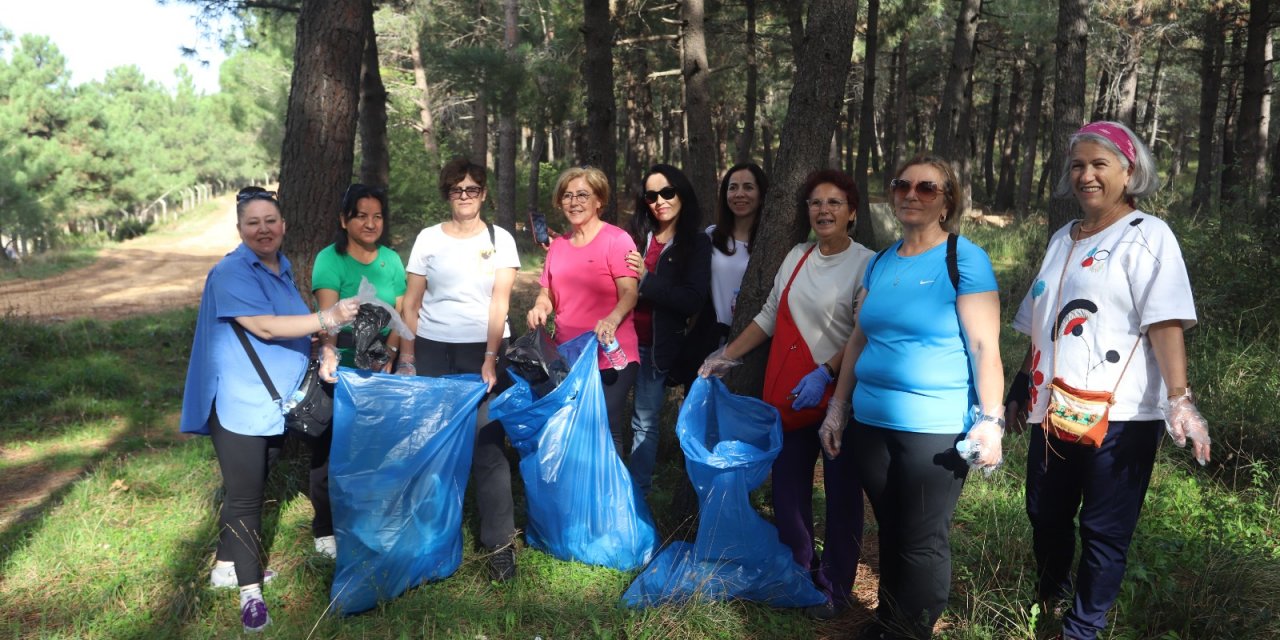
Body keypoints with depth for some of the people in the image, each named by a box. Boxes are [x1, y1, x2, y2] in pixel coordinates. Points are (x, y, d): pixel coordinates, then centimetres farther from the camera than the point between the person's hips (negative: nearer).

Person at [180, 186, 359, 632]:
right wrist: (327, 319, -31)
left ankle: (228, 565, 34)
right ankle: (250, 590, 7)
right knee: (244, 495, -2)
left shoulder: (283, 268, 12)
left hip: (277, 402, 8)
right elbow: (266, 327, -24)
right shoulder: (230, 273, -14)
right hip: (240, 404, -8)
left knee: (252, 487, 18)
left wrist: (324, 353, 1)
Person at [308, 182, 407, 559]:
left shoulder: (391, 260, 5)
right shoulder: (329, 259, -9)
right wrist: (329, 351, -41)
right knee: (332, 446, 2)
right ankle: (326, 530, 18)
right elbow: (328, 314, -23)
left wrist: (388, 352, -14)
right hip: (341, 366, -4)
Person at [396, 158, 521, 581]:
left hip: (484, 350, -2)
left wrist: (491, 358, -12)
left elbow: (500, 301, -3)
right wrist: (407, 358, 3)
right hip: (433, 352, 2)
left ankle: (500, 543, 0)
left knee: (488, 444, -6)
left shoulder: (500, 240, 5)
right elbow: (411, 304, 9)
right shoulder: (428, 238, 8)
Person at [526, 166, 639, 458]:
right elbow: (547, 294, 20)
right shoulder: (558, 245, 13)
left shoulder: (617, 239, -5)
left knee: (605, 433, -8)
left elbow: (629, 294, -13)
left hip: (610, 357, -6)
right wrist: (540, 308, -3)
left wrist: (612, 320, -34)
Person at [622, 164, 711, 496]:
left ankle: (637, 495, 17)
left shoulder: (696, 243, -1)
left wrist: (646, 278, -18)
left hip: (656, 346, -2)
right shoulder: (634, 236, 6)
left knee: (645, 421, 5)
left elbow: (693, 300, -12)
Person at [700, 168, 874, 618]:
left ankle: (835, 587, 23)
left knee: (841, 492, 7)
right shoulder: (797, 256, 9)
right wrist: (726, 356, 11)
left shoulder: (867, 264, -8)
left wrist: (825, 373, -26)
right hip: (787, 391, 5)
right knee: (787, 487, 12)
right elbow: (769, 316, 14)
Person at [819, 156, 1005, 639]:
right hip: (871, 423, 5)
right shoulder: (880, 262, 11)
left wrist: (990, 420, -19)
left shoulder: (965, 260, -6)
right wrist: (838, 407, 14)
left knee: (921, 543, 5)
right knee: (890, 532, 18)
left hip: (934, 429, -5)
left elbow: (984, 345, -12)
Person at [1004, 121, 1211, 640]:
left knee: (1104, 530, 2)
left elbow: (1165, 321, -15)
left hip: (1119, 414, -6)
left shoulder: (1147, 235, -3)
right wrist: (1022, 387, 19)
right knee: (1045, 515, 15)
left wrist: (1179, 399, -25)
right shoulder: (1062, 239, 15)